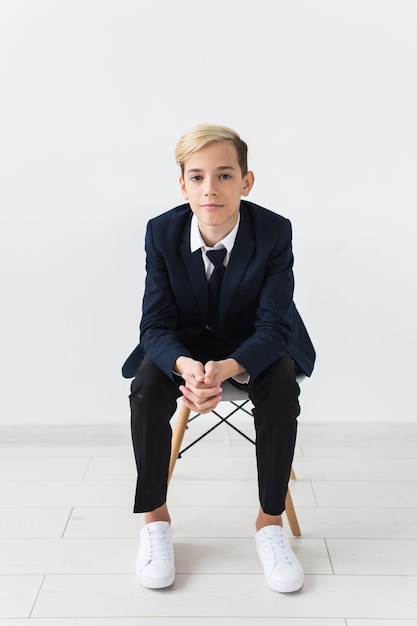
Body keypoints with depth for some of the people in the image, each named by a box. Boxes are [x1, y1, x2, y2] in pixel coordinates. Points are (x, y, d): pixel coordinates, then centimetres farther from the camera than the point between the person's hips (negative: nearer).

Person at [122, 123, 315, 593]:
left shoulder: (274, 232, -21)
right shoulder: (162, 232, -16)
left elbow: (272, 325, -23)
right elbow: (157, 324, -18)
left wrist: (228, 368, -45)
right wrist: (185, 365, -42)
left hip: (254, 344, -1)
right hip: (185, 342, 1)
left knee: (282, 387, -31)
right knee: (147, 387, -28)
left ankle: (270, 521, -11)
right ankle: (155, 518, -8)